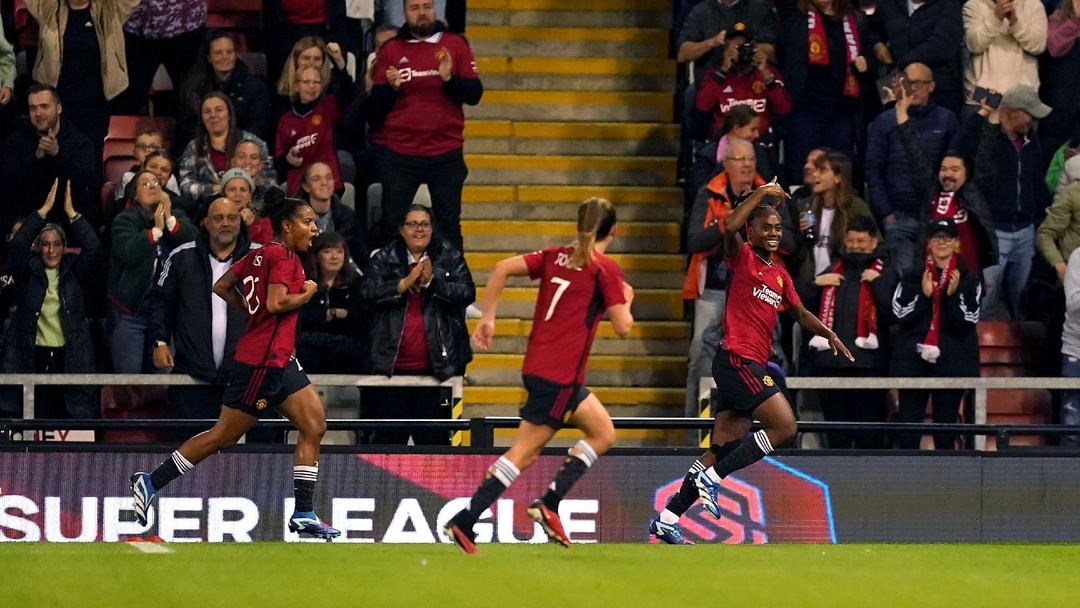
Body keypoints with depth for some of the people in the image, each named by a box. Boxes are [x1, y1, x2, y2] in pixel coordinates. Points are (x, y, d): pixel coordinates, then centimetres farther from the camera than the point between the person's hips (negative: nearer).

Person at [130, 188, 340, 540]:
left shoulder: (259, 254, 13)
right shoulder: (283, 256, -13)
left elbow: (222, 286, 15)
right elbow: (276, 302, -24)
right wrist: (306, 294, -8)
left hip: (279, 361, 10)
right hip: (263, 361, -10)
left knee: (314, 426, 4)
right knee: (224, 435, -3)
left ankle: (303, 515, 2)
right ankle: (151, 483, 4)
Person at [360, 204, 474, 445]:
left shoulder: (451, 258, 7)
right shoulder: (383, 260, 8)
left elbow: (467, 293, -5)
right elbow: (368, 293, -5)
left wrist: (431, 282, -16)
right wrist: (405, 284, -15)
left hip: (435, 367, -1)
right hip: (392, 365, 1)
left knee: (434, 436, 3)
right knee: (387, 436, 3)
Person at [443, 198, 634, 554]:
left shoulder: (555, 257, 11)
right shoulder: (605, 269, -7)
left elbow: (502, 269, 1)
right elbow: (623, 327, -8)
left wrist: (487, 318, 4)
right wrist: (626, 299, 12)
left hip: (537, 364, 8)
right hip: (559, 375, -8)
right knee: (525, 451, -1)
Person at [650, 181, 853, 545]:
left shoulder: (779, 275, 20)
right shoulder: (743, 258, -2)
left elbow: (800, 313, 30)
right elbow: (730, 227, -23)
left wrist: (828, 334, 14)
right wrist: (760, 194, -17)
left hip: (752, 365, 8)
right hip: (736, 359, -8)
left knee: (723, 452, 5)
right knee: (784, 426, -17)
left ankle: (667, 518, 7)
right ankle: (711, 477, -13)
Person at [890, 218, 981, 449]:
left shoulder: (968, 280, 3)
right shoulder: (913, 278, 7)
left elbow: (967, 322, -3)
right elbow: (902, 315, -1)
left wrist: (953, 295, -15)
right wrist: (924, 295, -12)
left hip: (952, 362, -1)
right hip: (913, 360, 1)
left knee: (946, 430, 2)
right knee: (908, 429, -4)